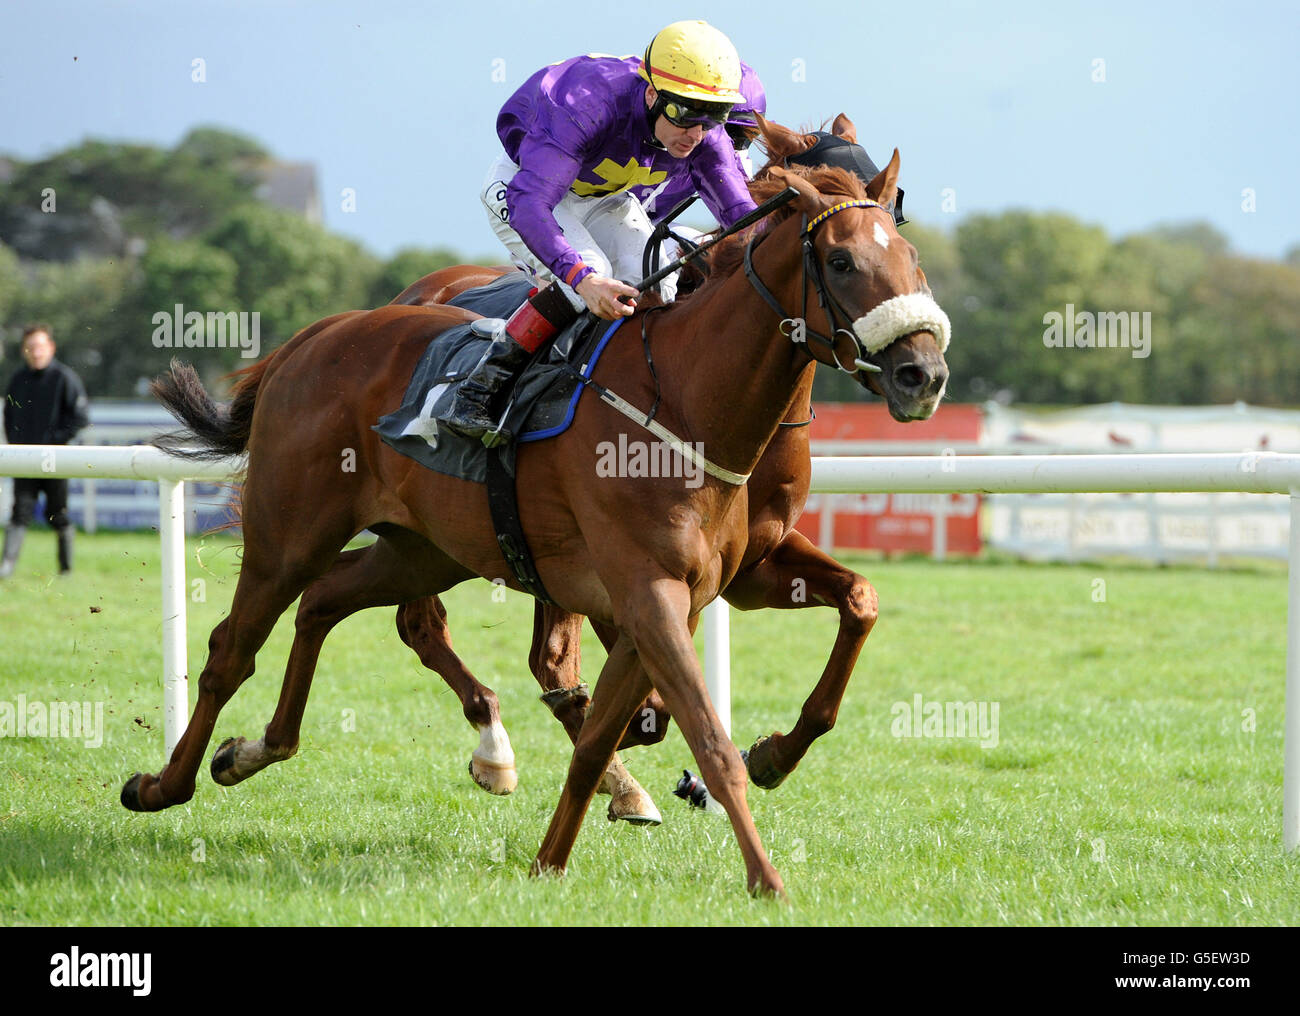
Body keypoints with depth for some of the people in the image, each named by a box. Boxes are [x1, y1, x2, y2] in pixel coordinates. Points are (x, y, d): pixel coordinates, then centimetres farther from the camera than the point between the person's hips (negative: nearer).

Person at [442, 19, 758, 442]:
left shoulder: (705, 136, -24)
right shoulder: (590, 104, -42)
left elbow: (744, 217, -22)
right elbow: (527, 202, -50)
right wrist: (582, 277, -63)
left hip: (604, 198, 6)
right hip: (518, 181, -6)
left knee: (655, 289, -16)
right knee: (584, 280, -29)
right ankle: (476, 393, -20)